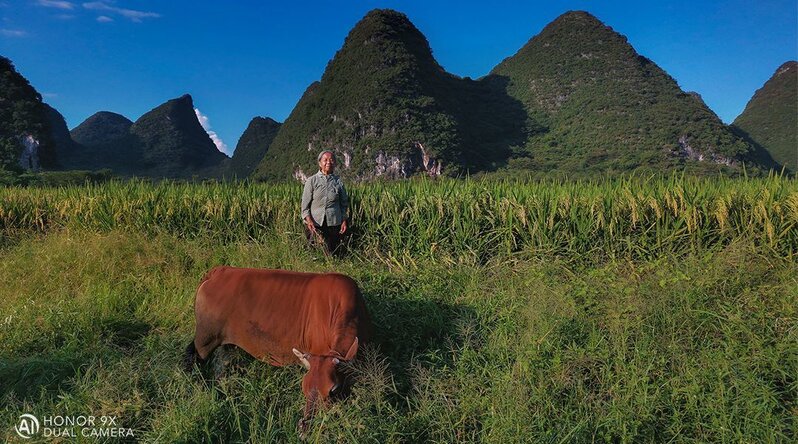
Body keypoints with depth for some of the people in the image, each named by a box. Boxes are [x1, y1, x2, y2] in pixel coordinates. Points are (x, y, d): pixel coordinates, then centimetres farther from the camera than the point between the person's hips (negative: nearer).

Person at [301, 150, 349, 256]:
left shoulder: (338, 181, 7)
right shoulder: (311, 181, 2)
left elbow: (344, 203, 14)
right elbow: (305, 203, 0)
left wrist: (344, 220, 4)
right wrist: (308, 220, -13)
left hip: (334, 223, 2)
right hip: (315, 223, -2)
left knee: (332, 253, 4)